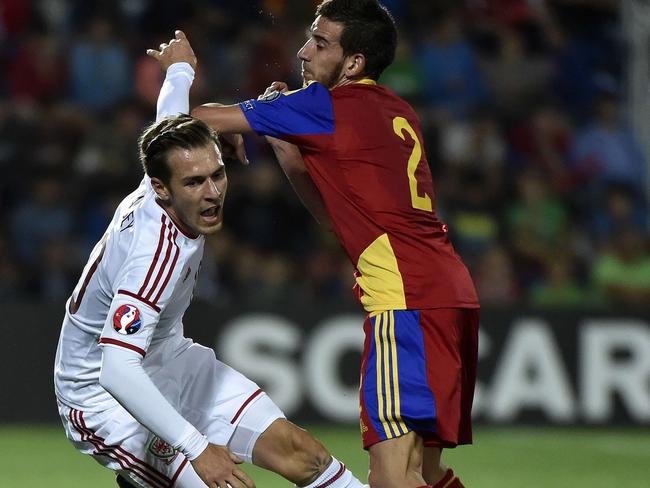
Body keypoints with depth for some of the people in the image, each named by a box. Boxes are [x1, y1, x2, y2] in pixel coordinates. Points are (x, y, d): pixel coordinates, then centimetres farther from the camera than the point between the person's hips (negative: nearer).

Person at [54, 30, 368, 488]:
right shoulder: (158, 249, -35)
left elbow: (170, 122, 15)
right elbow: (116, 370, -41)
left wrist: (179, 69, 37)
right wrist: (197, 447, -45)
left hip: (169, 362, 9)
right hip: (105, 395, -9)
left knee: (297, 451, 1)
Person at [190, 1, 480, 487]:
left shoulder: (329, 106, -5)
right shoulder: (399, 114, 19)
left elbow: (203, 119, -1)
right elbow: (335, 212, 29)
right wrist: (288, 149, 19)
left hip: (407, 303, -9)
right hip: (453, 291, 9)